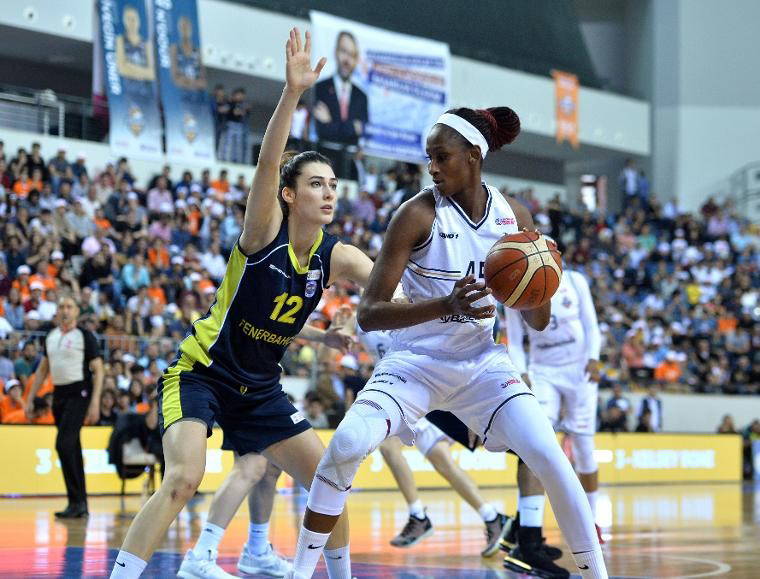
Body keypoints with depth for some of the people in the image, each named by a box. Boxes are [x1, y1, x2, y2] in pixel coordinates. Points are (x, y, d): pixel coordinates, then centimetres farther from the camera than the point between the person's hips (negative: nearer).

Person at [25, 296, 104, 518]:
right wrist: (30, 399, 16)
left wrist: (95, 403, -16)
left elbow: (98, 370, -7)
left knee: (64, 444, -18)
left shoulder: (85, 336, -5)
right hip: (58, 394, 7)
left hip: (79, 393, -7)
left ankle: (76, 501, -15)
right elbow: (42, 369, 21)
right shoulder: (50, 337, 14)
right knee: (72, 449, 9)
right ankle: (81, 504, 15)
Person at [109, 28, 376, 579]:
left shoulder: (336, 256, -3)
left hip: (260, 389, 6)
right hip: (201, 374, -6)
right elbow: (267, 165, -33)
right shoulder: (265, 230, -16)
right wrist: (293, 92, -46)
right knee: (184, 477, -27)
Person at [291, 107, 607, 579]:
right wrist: (446, 304, -36)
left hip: (482, 362, 3)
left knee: (551, 459, -14)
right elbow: (369, 313, -21)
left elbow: (539, 322, 3)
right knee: (346, 446, -23)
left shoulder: (515, 217, -4)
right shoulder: (418, 213, -15)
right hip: (415, 360, -2)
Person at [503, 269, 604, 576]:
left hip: (579, 370, 1)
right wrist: (521, 374, -13)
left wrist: (593, 359, -13)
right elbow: (514, 343, 5)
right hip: (543, 372, -1)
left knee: (583, 449, 5)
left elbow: (591, 326, 4)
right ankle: (528, 538, -33)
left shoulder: (574, 281, 3)